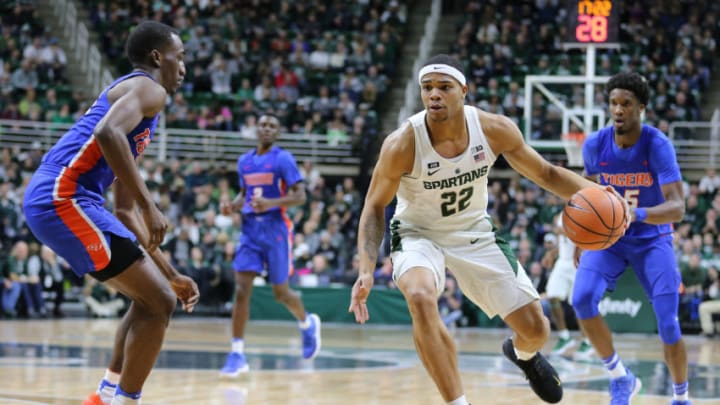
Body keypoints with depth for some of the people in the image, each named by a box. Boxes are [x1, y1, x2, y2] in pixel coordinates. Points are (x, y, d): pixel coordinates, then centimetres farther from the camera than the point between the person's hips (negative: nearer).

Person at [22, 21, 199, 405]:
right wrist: (150, 205, -22)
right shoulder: (148, 88, 0)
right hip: (63, 197, -10)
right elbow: (107, 133, -25)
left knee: (152, 296, 21)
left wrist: (170, 274, 31)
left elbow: (126, 212, 31)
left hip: (50, 200, 10)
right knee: (158, 302, -7)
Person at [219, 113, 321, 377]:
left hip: (276, 229, -4)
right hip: (250, 230, 4)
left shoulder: (283, 159, -6)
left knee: (281, 293, 6)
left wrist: (270, 203, -27)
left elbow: (299, 197, -11)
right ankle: (237, 354, -11)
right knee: (241, 290, -10)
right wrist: (232, 206, 2)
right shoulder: (244, 162, 12)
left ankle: (308, 323, 38)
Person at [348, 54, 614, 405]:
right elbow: (375, 207, -13)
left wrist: (592, 191, -23)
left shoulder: (495, 130, -20)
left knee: (536, 331, 3)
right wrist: (366, 270, -27)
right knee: (420, 297, -37)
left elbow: (545, 174, -4)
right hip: (418, 235, -3)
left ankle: (522, 353, 45)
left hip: (475, 234, 3)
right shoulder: (402, 145, -27)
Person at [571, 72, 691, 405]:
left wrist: (638, 214, -52)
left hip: (652, 240, -2)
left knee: (668, 324, -11)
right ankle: (620, 377, -3)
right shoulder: (595, 145, -13)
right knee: (582, 299, -23)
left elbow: (677, 208, -32)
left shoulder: (658, 145, -23)